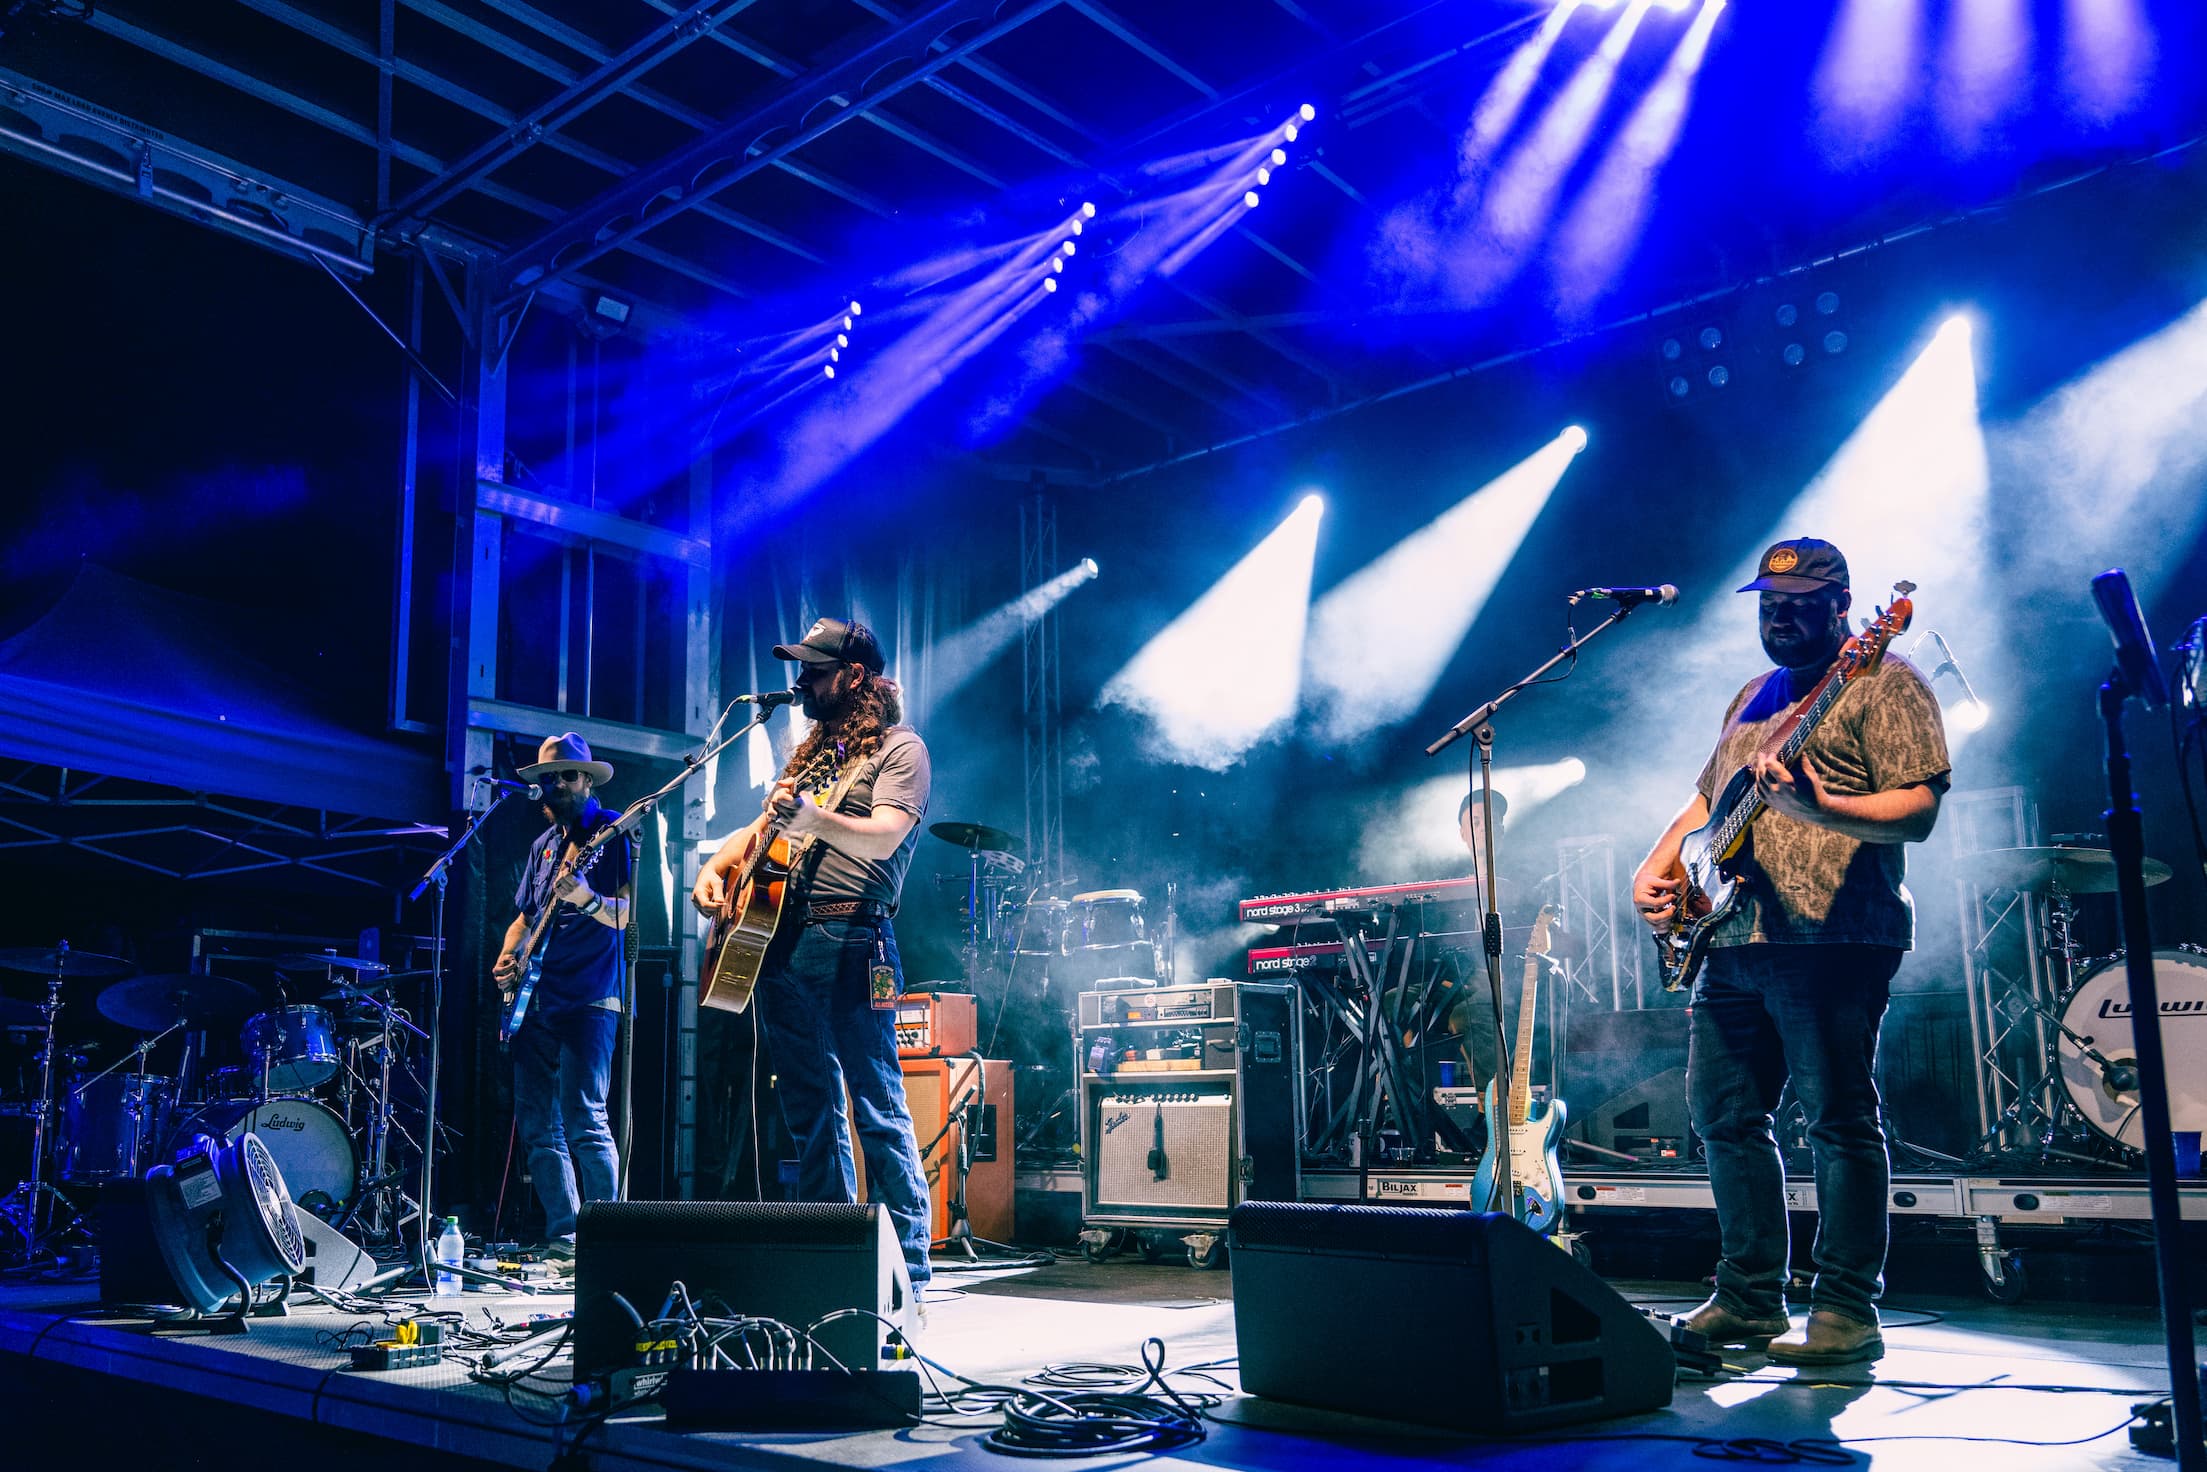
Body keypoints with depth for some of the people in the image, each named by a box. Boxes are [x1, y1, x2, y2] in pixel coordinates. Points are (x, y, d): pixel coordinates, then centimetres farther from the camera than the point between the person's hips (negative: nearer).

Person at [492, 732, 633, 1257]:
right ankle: (563, 1237, 13)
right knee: (537, 1126, 6)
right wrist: (507, 959, 9)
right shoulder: (544, 845, 20)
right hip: (537, 1003, 8)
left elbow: (627, 915, -11)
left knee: (583, 1121, -15)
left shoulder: (613, 830, -1)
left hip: (589, 1001, -8)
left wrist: (586, 900, -30)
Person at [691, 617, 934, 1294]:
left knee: (878, 1110, -7)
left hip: (852, 943, -8)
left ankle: (906, 1268, -3)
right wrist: (716, 866, 9)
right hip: (779, 941, 8)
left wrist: (811, 817, -34)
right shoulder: (811, 749, 23)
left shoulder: (898, 748, -1)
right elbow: (763, 826, 28)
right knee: (811, 1111, 10)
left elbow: (884, 837, -18)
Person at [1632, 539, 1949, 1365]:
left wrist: (1817, 808, -29)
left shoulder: (1882, 684, -2)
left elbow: (1919, 810, -12)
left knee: (1840, 1120, -5)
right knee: (1725, 1117, 9)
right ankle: (1748, 1300, 20)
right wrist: (1657, 865, 14)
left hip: (1830, 938, -8)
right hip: (1731, 939, 9)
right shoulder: (1754, 697, 23)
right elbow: (1707, 797, 30)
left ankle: (1848, 1314, 4)